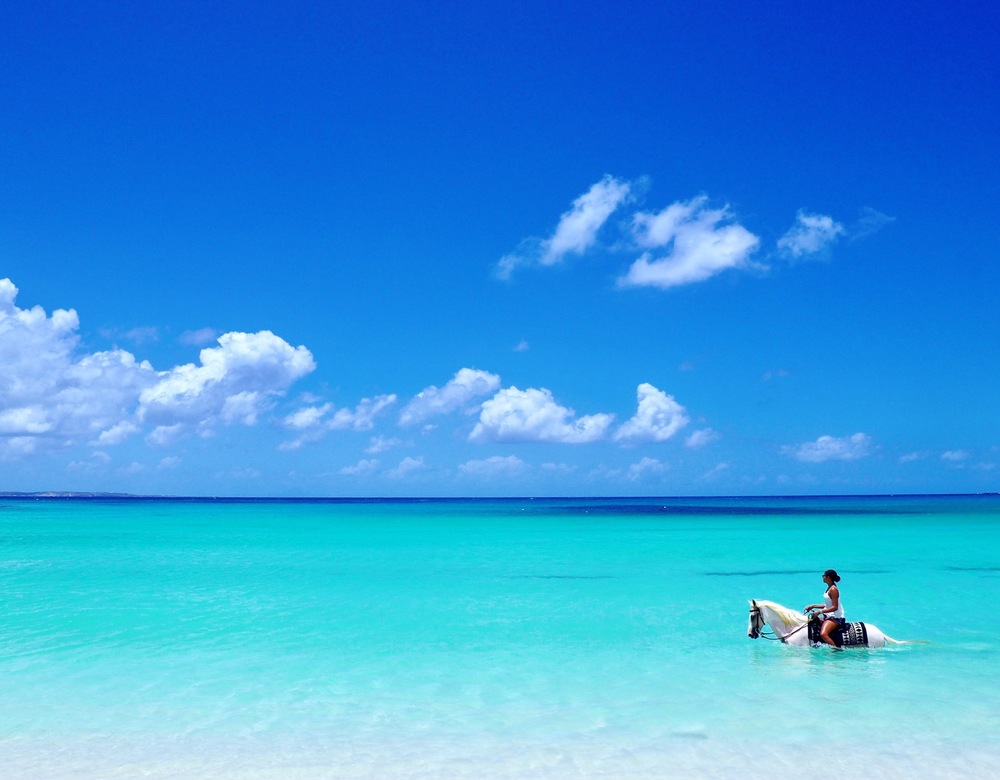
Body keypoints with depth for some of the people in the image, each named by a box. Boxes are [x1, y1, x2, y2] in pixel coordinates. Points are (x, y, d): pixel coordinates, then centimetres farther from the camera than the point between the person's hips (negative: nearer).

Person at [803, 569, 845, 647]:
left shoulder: (833, 589, -18)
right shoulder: (829, 588, 11)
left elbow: (835, 607, -22)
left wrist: (819, 612, -22)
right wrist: (813, 606, 14)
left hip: (835, 617, -11)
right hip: (829, 616, 11)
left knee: (823, 634, -31)